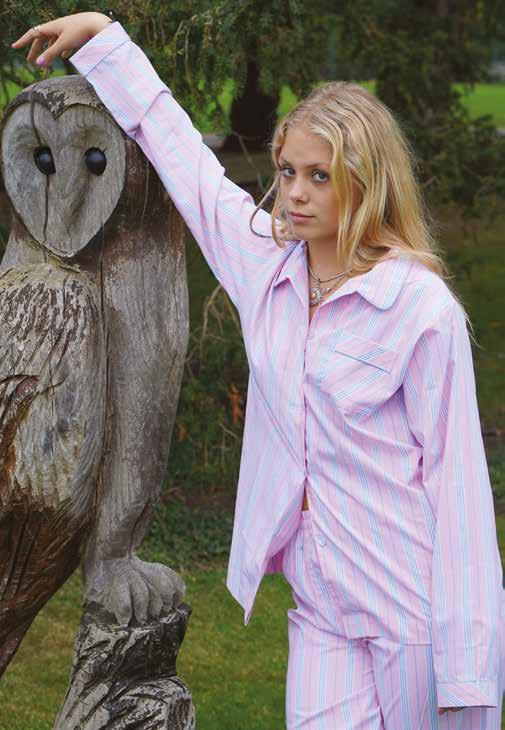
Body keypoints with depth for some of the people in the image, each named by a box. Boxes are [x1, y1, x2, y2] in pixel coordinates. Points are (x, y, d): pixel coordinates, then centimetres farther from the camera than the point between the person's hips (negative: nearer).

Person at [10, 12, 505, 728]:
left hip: (415, 614, -4)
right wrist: (101, 34, 23)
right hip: (321, 611, 5)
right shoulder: (266, 261, 3)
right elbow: (175, 145, 16)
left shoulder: (422, 306, -12)